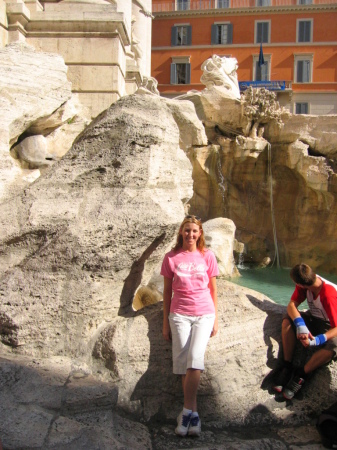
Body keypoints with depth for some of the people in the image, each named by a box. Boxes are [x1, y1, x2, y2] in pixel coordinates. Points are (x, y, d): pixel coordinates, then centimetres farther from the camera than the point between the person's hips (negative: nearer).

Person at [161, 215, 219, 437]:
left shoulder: (207, 256, 3)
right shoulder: (171, 257, 2)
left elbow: (213, 289, 8)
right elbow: (167, 290, 7)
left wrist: (216, 318, 7)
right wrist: (165, 321, 7)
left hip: (204, 314, 0)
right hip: (179, 314, 1)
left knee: (195, 357, -17)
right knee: (182, 361, -2)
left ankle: (187, 410, -4)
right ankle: (194, 413, 11)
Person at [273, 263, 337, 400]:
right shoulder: (303, 285, -17)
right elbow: (291, 305, -20)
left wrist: (317, 341, -47)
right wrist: (300, 324, -39)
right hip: (312, 318, 5)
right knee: (287, 320, -22)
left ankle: (301, 374, -18)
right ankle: (287, 366, -16)